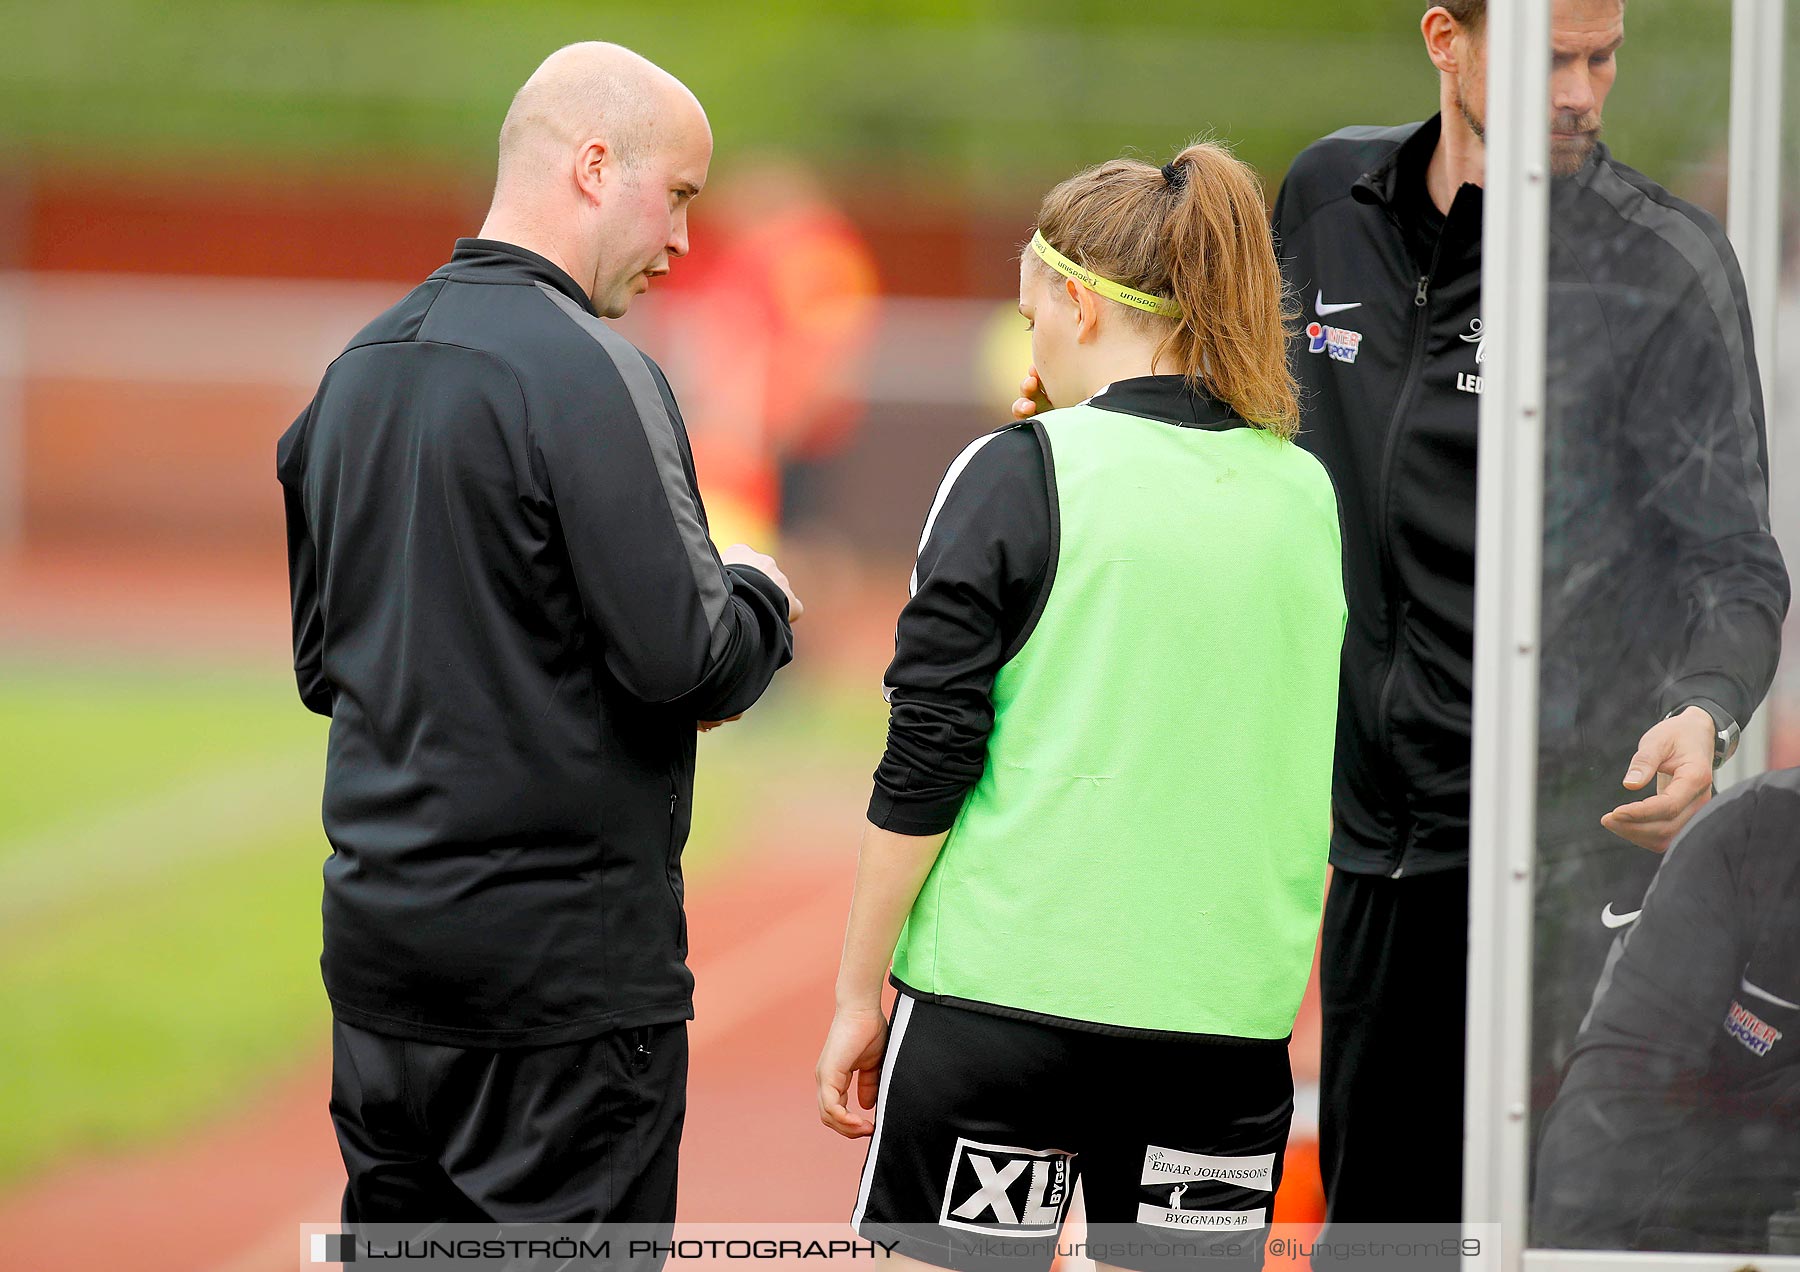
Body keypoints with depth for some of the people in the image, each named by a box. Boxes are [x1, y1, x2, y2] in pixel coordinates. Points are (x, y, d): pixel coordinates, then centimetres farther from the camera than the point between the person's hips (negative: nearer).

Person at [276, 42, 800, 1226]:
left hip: (380, 950, 8)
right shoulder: (588, 372, -14)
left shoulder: (359, 372, 12)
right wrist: (760, 597, 1)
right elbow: (683, 660, -19)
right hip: (564, 962, -8)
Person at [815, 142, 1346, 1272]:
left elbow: (925, 766, -6)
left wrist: (858, 996, -1)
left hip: (1007, 991, -4)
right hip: (1228, 1007, 4)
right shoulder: (1306, 494, 7)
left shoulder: (1022, 475, -6)